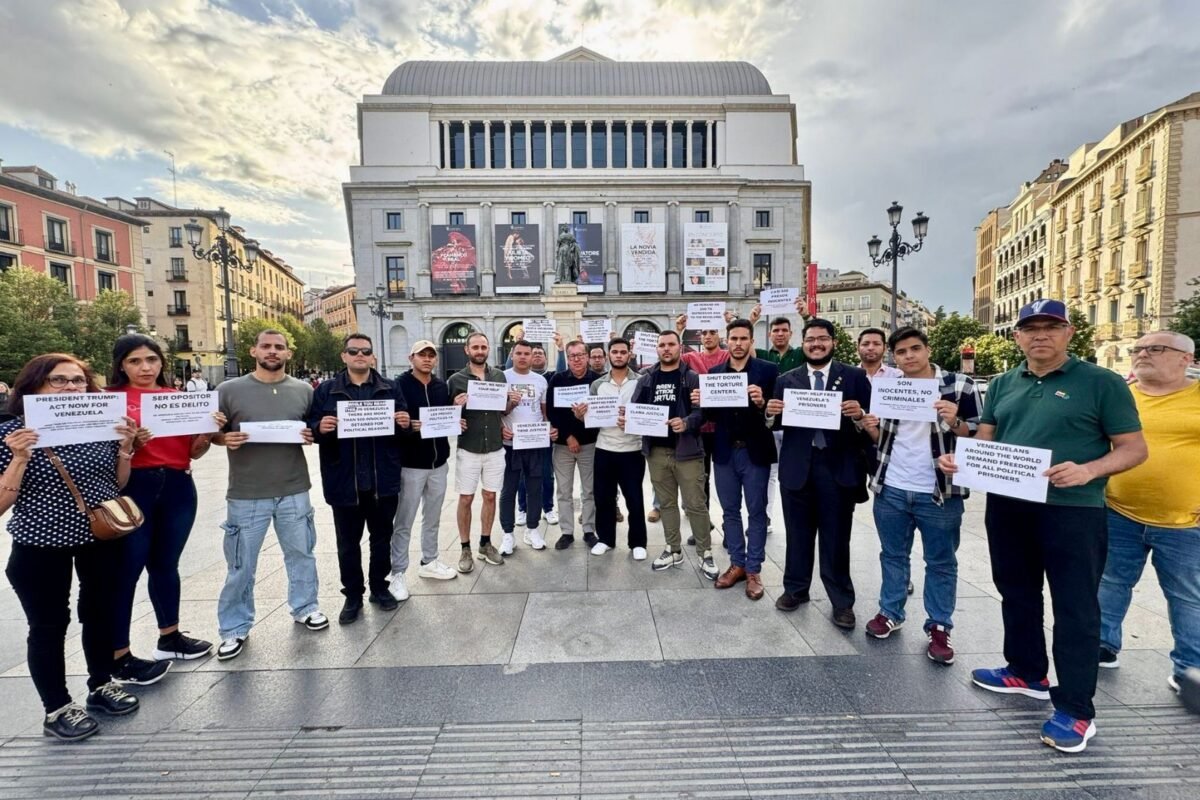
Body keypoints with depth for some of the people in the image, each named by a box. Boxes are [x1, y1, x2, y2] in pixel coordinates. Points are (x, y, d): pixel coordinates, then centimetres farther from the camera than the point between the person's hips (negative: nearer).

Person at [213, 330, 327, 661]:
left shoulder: (303, 390, 3)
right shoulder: (229, 390, -3)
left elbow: (316, 429, 13)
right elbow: (211, 433, 4)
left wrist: (311, 436, -9)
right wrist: (225, 439, -17)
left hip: (295, 492, 2)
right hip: (246, 495, -2)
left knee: (301, 553, 15)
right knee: (241, 564, 10)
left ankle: (304, 607, 36)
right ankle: (234, 628, 29)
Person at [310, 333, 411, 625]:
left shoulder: (390, 389, 6)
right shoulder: (326, 390, 3)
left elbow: (404, 425, 7)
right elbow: (312, 428, 1)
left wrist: (404, 423, -15)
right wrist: (320, 428, -20)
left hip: (383, 479, 1)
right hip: (345, 481, -1)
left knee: (382, 537, 15)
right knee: (348, 542, 11)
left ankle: (380, 587, 33)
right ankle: (353, 596, 28)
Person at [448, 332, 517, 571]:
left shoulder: (499, 376, 4)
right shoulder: (456, 379, -5)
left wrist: (513, 403, -9)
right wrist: (456, 406, -21)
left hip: (495, 448, 3)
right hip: (468, 449, -3)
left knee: (490, 496, 11)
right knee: (466, 498, 5)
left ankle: (485, 544, 27)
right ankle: (465, 549, 19)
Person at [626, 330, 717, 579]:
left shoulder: (692, 378, -1)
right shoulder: (646, 379, 10)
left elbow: (702, 410, -9)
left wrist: (687, 423, -27)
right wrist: (625, 419, -12)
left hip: (686, 450, -4)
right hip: (656, 450, 4)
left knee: (695, 504, 1)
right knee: (666, 503, 14)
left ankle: (705, 554, 16)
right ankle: (674, 550, 28)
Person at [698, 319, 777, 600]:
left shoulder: (768, 370, -5)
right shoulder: (714, 373, 6)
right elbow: (711, 414, 6)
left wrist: (762, 403, -29)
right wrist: (701, 402, -15)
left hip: (755, 451, -3)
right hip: (725, 451, 4)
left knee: (756, 511, 9)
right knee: (730, 510, 13)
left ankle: (754, 570, 22)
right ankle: (736, 564, 28)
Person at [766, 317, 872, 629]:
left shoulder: (855, 377, 2)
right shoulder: (786, 380, 7)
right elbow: (777, 424, 5)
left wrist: (859, 415, -23)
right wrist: (771, 413, -16)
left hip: (839, 467, -2)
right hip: (797, 466, 2)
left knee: (836, 538, 9)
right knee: (798, 534, 15)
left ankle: (841, 601, 25)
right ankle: (795, 589, 32)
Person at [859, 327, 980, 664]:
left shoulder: (960, 385, -5)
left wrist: (955, 422, -23)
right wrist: (871, 429, -8)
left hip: (939, 493, -3)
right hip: (890, 490, 3)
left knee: (941, 563, 11)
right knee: (892, 555, 16)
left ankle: (939, 627, 24)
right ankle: (890, 613, 31)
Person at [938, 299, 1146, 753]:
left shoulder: (1101, 383, -3)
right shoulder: (1002, 385, 10)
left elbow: (1134, 448, -5)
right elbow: (984, 440, 12)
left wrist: (1088, 470, -24)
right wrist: (957, 459, -8)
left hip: (1073, 511, -5)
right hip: (1007, 507, 5)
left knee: (1075, 608, 4)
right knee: (1016, 594, 17)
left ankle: (1075, 709, 16)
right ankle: (1026, 673, 36)